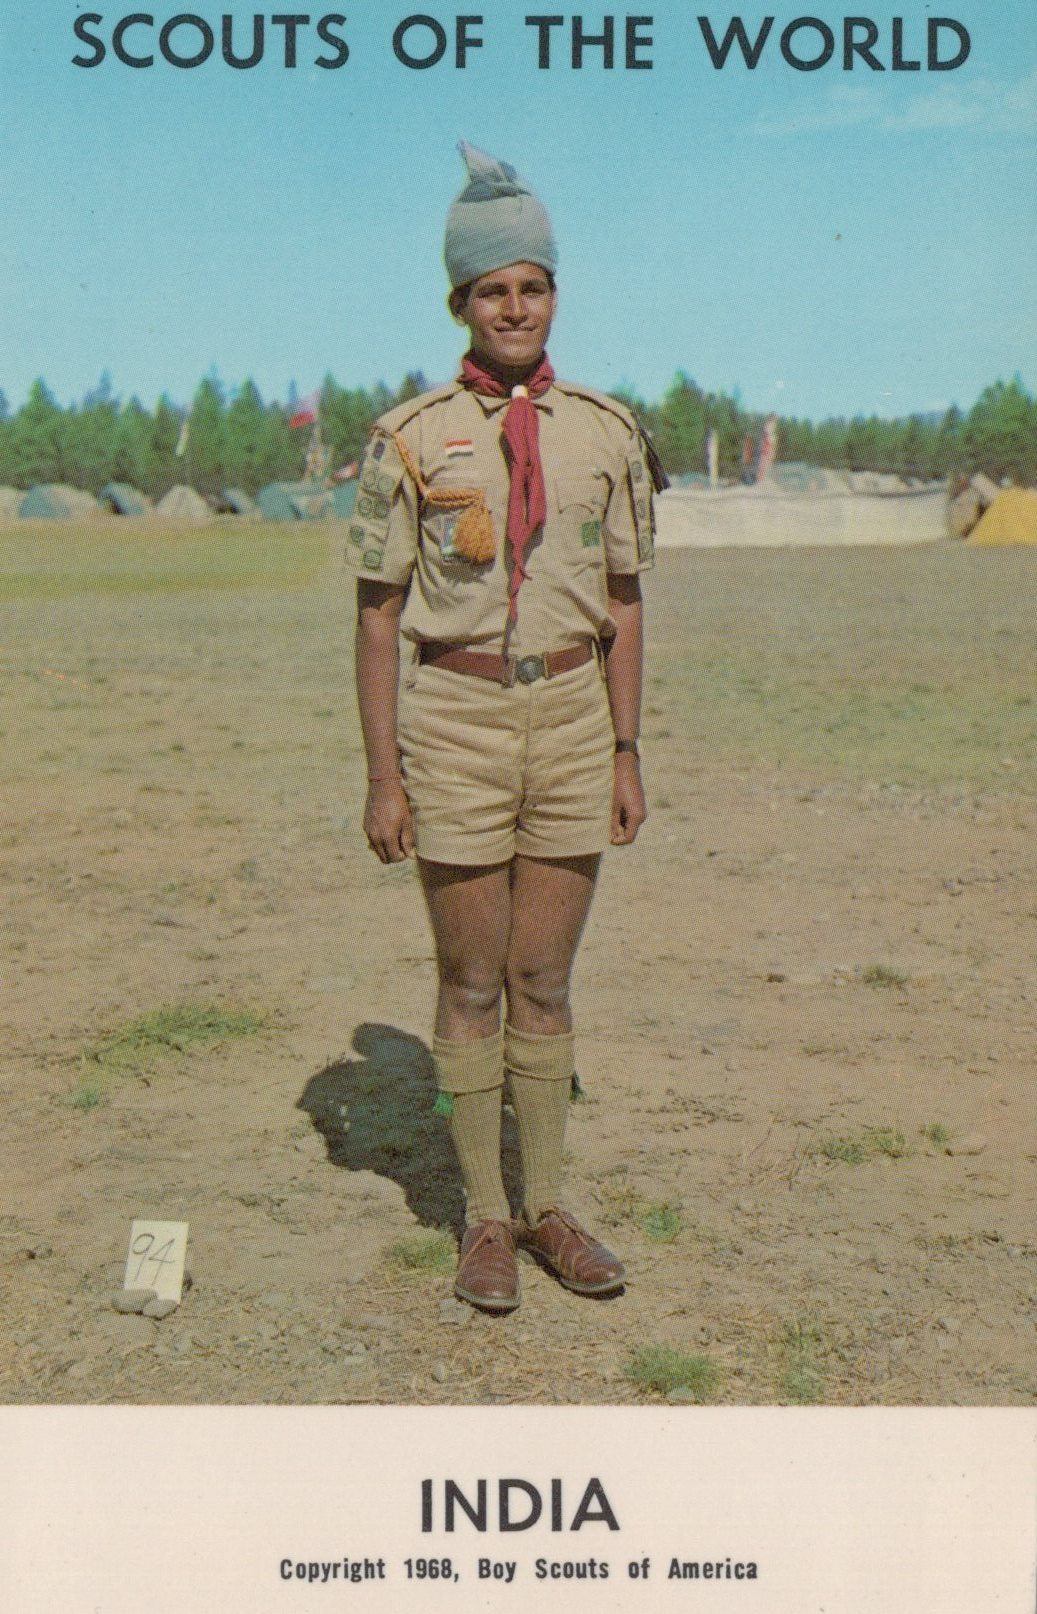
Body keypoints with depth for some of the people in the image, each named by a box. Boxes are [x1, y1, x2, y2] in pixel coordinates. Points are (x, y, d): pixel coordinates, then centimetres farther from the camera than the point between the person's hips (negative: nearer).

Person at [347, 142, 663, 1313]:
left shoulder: (607, 435, 5)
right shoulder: (410, 440, -2)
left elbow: (622, 604, 9)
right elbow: (378, 614, -2)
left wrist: (627, 755, 5)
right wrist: (383, 776, -6)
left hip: (573, 712, 2)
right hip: (456, 716, -2)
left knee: (546, 979, 10)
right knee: (472, 982, 5)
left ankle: (547, 1208, 24)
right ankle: (484, 1219, 20)